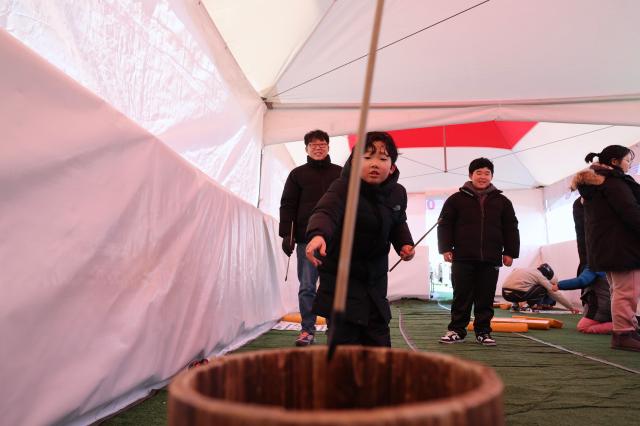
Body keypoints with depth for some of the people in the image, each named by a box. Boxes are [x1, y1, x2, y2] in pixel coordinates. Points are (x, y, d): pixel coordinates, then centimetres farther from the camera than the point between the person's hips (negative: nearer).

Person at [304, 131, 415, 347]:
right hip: (341, 274, -5)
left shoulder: (397, 193, -3)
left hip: (376, 276, 5)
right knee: (345, 337, -5)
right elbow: (325, 212, -41)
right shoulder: (343, 187, -21)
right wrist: (318, 234, -62)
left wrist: (405, 243, -2)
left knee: (378, 338, 14)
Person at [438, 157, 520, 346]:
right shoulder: (457, 199, 5)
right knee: (461, 297, 4)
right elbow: (445, 225, 3)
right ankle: (457, 330, 15)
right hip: (463, 258, -2)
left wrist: (510, 252, 6)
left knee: (486, 298, 7)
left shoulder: (502, 201, 12)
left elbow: (511, 229, 13)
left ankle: (483, 331, 19)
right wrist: (445, 248, -5)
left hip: (491, 259, 2)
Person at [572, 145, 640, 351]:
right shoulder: (614, 181, -10)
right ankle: (623, 334, -4)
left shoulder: (590, 186, 20)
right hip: (621, 246, -10)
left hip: (603, 247, 10)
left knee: (619, 290, 15)